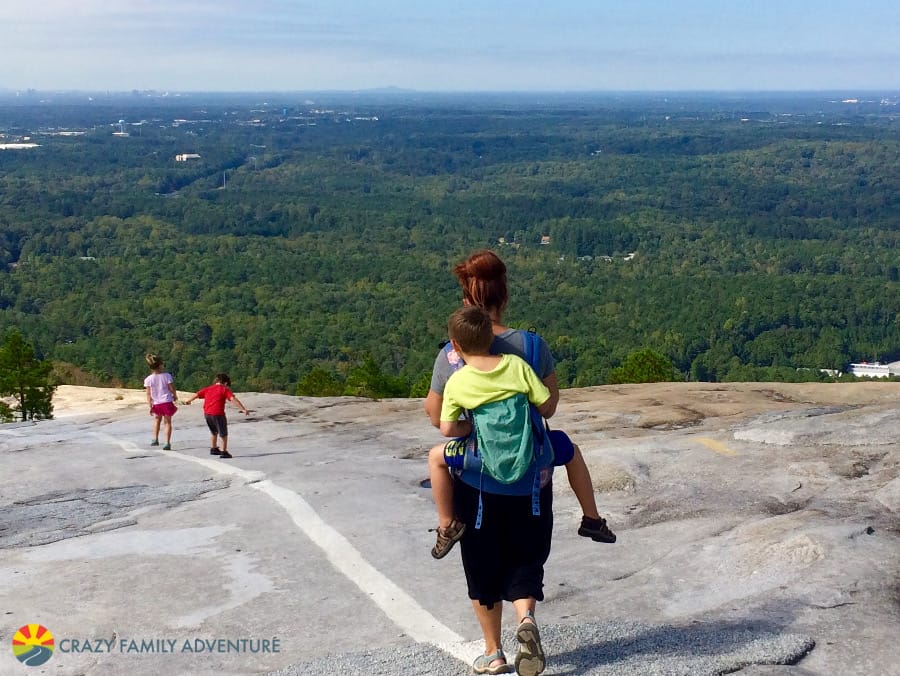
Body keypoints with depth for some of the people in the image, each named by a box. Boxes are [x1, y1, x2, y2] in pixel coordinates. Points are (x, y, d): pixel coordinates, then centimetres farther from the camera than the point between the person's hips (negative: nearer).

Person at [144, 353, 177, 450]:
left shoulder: (148, 379, -6)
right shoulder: (167, 376, -10)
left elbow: (148, 394, -4)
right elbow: (172, 389, -5)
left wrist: (150, 406, 3)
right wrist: (175, 396, 16)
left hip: (156, 404, 2)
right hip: (167, 402, -2)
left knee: (157, 419, 26)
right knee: (167, 422, 6)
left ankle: (155, 439, 18)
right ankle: (167, 443, 1)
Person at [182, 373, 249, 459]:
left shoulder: (208, 389, 16)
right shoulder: (225, 389, 1)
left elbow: (196, 395, 20)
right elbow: (233, 399, -12)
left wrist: (187, 401, 38)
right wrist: (243, 409, -17)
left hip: (207, 413, 6)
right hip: (217, 413, -6)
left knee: (213, 432, 27)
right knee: (223, 433, 7)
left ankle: (213, 449, 37)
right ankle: (224, 452, 4)